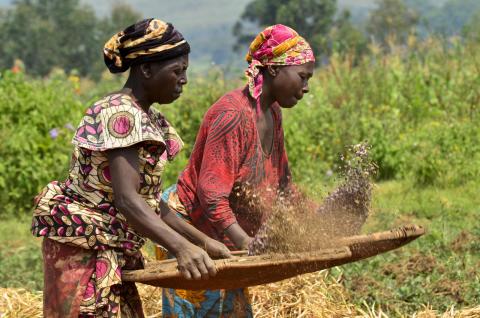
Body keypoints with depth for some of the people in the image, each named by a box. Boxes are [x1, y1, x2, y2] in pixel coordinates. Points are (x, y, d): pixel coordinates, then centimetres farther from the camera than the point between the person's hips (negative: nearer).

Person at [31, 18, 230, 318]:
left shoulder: (149, 119, 12)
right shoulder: (120, 114, -18)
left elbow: (151, 203, 14)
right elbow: (126, 200, -29)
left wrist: (203, 240, 7)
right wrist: (181, 247, -40)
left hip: (113, 253, 10)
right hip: (83, 251, -10)